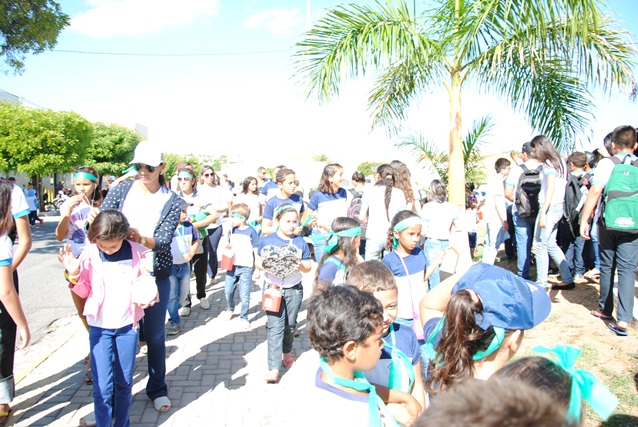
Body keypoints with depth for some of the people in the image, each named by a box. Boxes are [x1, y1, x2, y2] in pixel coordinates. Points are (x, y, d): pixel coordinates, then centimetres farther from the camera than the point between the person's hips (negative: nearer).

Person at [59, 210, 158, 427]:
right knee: (103, 386, -2)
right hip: (100, 327, 0)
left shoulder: (137, 254, -8)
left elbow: (142, 291, -1)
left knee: (124, 383, 12)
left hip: (127, 326, 1)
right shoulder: (90, 254, -7)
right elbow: (84, 291, 4)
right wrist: (73, 274, -14)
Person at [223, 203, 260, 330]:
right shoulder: (233, 230, 5)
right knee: (228, 290, 10)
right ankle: (230, 308, 39)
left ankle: (244, 317, 18)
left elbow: (256, 251, -7)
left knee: (244, 295, 1)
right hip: (232, 266, 5)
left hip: (246, 268, -5)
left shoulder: (251, 231, -10)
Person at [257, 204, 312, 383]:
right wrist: (265, 266, -18)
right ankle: (273, 368, -5)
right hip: (273, 287, -2)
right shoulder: (267, 240, -2)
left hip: (294, 289, 2)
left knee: (290, 325, 16)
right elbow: (258, 262, 3)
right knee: (275, 327, -6)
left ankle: (287, 351, 42)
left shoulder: (300, 242, 0)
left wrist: (300, 265, -21)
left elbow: (308, 266, 1)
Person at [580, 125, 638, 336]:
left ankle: (605, 309, 25)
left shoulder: (607, 163, -5)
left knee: (607, 266, 13)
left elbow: (595, 191, -13)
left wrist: (584, 220, -10)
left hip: (608, 222, -1)